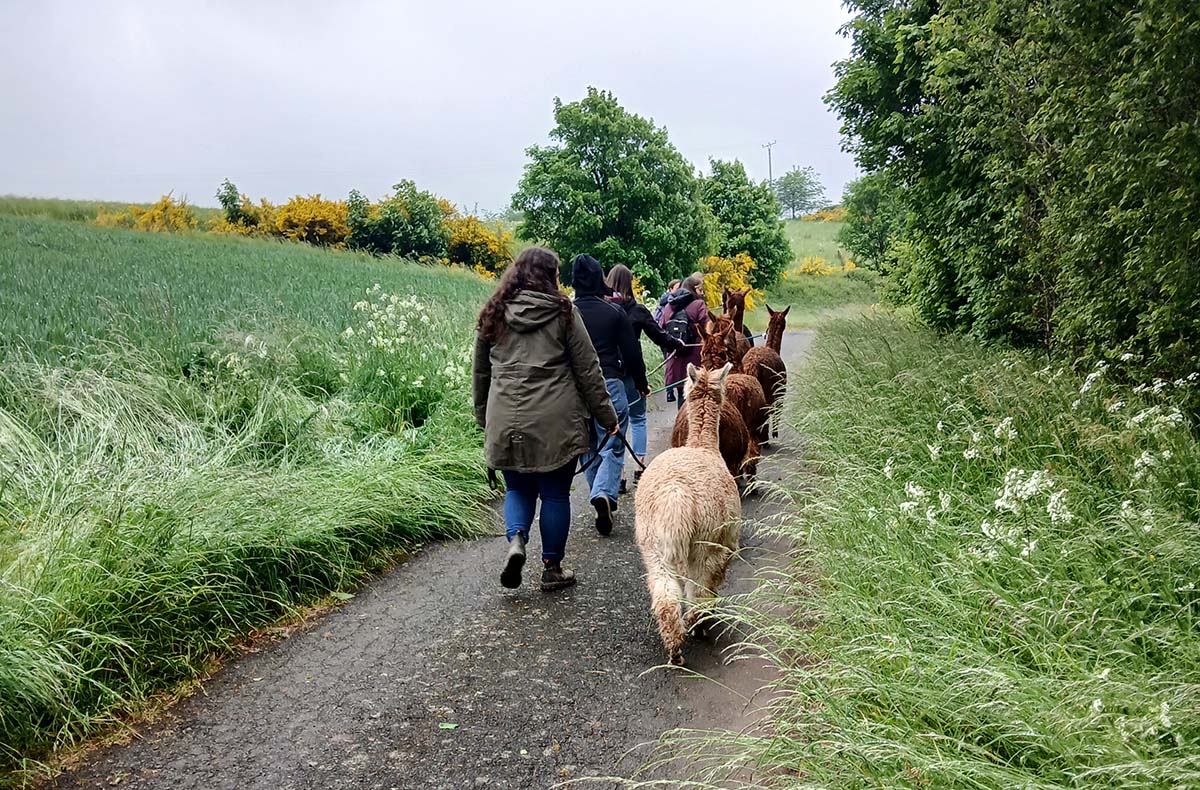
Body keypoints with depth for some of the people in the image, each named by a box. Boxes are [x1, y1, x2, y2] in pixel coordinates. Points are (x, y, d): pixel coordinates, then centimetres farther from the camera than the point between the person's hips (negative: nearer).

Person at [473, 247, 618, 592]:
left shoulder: (492, 315, 8)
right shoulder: (563, 313, -2)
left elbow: (480, 373, 15)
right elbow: (588, 371, -1)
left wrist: (484, 418, 26)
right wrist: (606, 417, 6)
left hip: (506, 423, 3)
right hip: (556, 423, -2)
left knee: (518, 489, 19)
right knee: (555, 493, 11)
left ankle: (516, 540, -6)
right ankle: (552, 568, 18)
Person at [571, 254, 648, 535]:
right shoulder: (614, 312, -1)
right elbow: (632, 353, 1)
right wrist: (641, 384, 14)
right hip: (609, 384, -2)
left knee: (589, 447, 16)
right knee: (612, 446, 1)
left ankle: (600, 495, 23)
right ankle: (605, 493, -21)